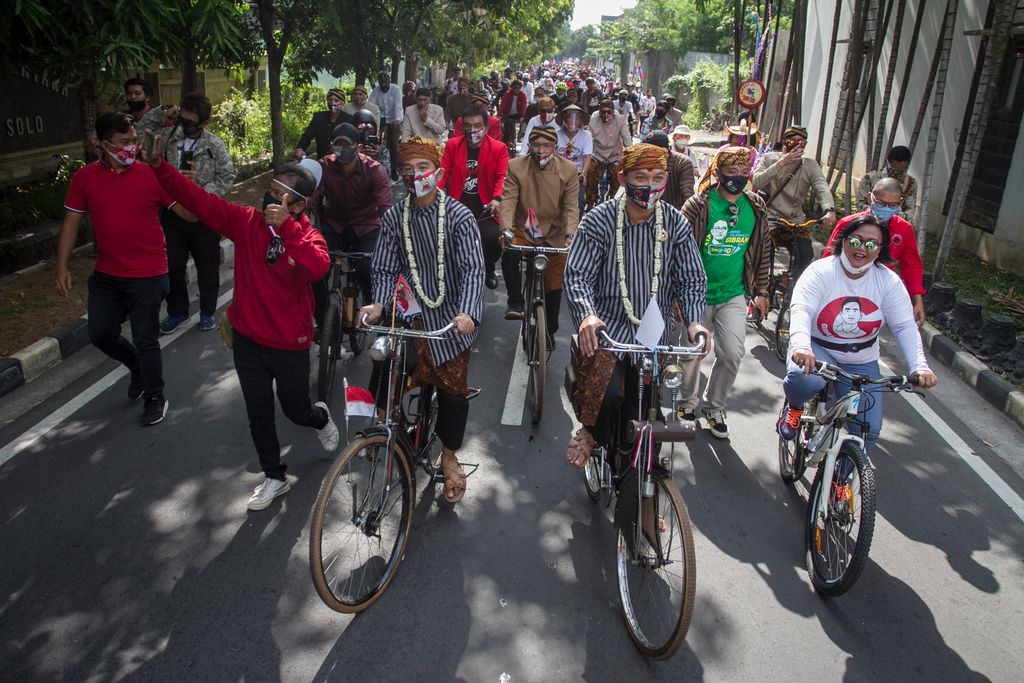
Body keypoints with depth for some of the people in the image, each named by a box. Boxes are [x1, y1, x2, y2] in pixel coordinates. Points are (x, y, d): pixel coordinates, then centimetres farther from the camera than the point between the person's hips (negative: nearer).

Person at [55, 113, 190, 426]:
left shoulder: (151, 174, -8)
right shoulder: (85, 177, 0)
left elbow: (190, 214, -10)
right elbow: (71, 222, 5)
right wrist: (62, 266, 0)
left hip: (147, 275, -4)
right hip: (106, 276, 4)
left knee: (145, 340, 4)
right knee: (100, 334, 12)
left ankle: (154, 397, 25)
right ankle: (138, 367, 42)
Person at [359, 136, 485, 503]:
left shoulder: (458, 216, -10)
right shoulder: (394, 218, -1)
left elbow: (473, 269, -20)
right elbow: (385, 270, -2)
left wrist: (468, 312, -37)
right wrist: (379, 303, -23)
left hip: (450, 321, -2)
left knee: (452, 391, 8)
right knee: (381, 389, -5)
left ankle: (449, 456, 34)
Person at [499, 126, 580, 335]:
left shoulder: (568, 170, -6)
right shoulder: (515, 167, -7)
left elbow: (571, 206, -10)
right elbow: (508, 200, -14)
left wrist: (570, 235, -27)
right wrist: (506, 229, -32)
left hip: (555, 234, 1)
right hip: (523, 231, 0)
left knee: (554, 286, 4)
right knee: (509, 257, -33)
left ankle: (550, 331, 27)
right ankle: (516, 301, -11)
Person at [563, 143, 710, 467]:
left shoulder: (676, 224, -4)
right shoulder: (599, 220, -12)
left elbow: (692, 279, 0)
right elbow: (577, 274, -14)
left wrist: (694, 320, -18)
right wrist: (587, 315, -33)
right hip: (606, 329, -3)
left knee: (641, 412, 11)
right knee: (606, 396, -26)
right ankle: (590, 432, 10)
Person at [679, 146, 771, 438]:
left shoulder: (756, 208, 2)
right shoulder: (699, 205, -12)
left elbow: (762, 250, 12)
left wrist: (760, 291, 12)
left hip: (734, 294, 3)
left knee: (732, 354, -2)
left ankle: (714, 407, 21)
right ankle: (687, 402, 35)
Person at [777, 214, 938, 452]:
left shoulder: (889, 281, -3)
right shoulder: (821, 271, -13)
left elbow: (905, 326, -9)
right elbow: (801, 310, -28)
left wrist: (919, 366, -25)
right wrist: (801, 346, -49)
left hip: (861, 363, 4)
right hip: (817, 350, -3)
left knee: (868, 430, -5)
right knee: (804, 378, -39)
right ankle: (794, 408, -1)